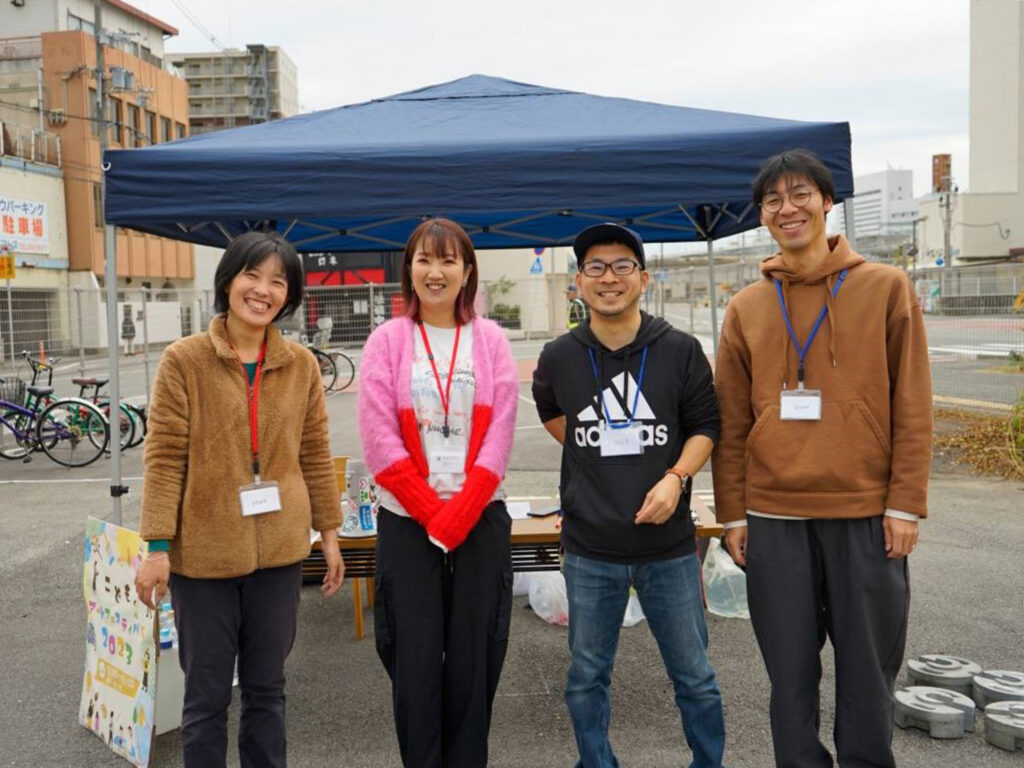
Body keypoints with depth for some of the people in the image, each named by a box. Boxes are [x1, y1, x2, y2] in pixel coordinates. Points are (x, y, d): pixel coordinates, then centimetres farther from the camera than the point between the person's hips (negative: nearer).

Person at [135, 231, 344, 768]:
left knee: (267, 689, 15)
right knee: (207, 696, 10)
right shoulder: (184, 360, -6)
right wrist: (157, 546, -10)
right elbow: (163, 458, -7)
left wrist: (329, 533, 8)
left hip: (279, 552, 3)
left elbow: (315, 456, 8)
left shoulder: (301, 365, 3)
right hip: (203, 553, -2)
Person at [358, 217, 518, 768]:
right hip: (407, 522, -1)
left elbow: (499, 437, -2)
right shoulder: (387, 340, 1)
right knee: (414, 658, 4)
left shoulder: (489, 339, 4)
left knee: (474, 657, 6)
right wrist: (433, 515, -10)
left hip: (480, 520, 1)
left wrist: (458, 516, -10)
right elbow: (379, 439, -6)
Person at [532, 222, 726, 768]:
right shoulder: (559, 358, 0)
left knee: (694, 676, 11)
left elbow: (705, 426, 3)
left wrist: (676, 477, -14)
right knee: (587, 677, 13)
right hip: (590, 547, 1)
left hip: (668, 544, -1)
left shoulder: (680, 351, -3)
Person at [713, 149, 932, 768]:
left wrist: (905, 503, -6)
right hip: (774, 517, 2)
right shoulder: (746, 309, 7)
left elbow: (913, 408, 0)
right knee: (791, 670, 9)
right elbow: (732, 423, 8)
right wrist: (733, 513, 4)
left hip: (866, 513, -1)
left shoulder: (887, 288, 2)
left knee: (867, 666, 7)